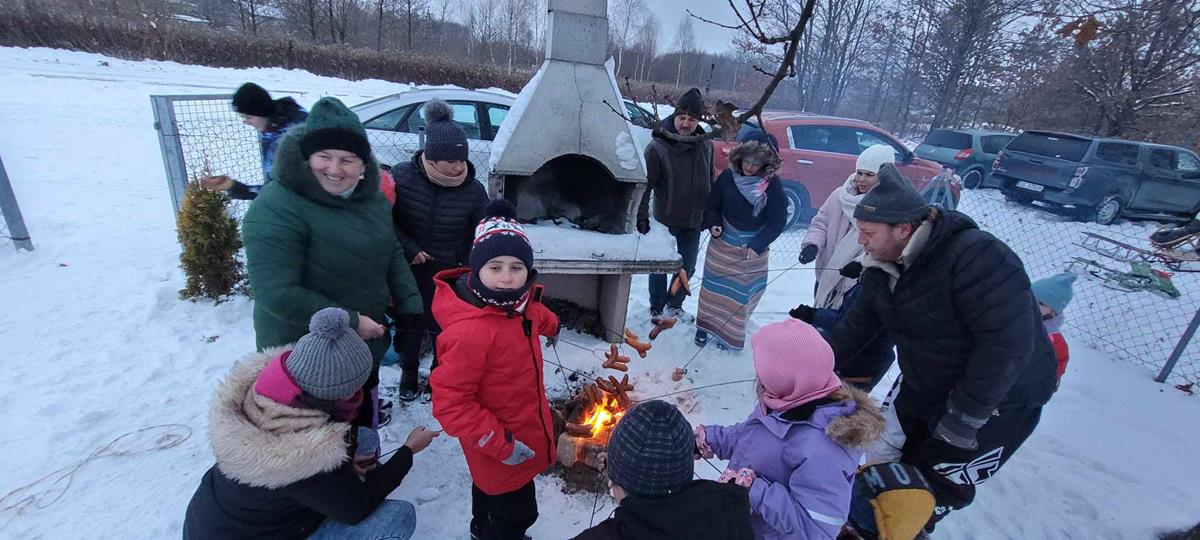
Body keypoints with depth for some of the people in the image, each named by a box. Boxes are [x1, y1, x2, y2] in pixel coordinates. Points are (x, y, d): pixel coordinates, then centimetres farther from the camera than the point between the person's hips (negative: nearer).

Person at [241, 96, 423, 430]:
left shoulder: (371, 197, -1)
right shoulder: (277, 208, -23)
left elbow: (393, 255, 8)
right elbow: (275, 291, -28)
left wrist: (411, 308, -1)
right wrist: (349, 322, -24)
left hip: (366, 347, 7)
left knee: (365, 422, 27)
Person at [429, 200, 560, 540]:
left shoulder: (514, 301, -11)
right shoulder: (469, 332, -37)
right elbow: (449, 401, -31)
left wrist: (551, 325, 36)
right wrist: (500, 444, -26)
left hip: (519, 425, 9)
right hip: (500, 443, -9)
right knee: (516, 512, 12)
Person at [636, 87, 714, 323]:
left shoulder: (706, 145, 0)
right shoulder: (657, 146, -15)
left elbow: (710, 182, 9)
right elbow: (646, 184, -14)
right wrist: (642, 216, -16)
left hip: (694, 221, 5)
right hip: (664, 219, -4)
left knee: (688, 267, 18)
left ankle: (675, 305, 40)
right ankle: (656, 310, 29)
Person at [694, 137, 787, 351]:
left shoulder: (772, 185, -13)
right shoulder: (728, 177, -8)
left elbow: (778, 221, -10)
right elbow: (712, 205, 4)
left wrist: (756, 246, -16)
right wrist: (714, 225, -14)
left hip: (754, 248, -2)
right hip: (723, 242, 2)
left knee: (741, 292, 6)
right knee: (714, 285, 11)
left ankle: (729, 335, 24)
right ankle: (705, 325, 30)